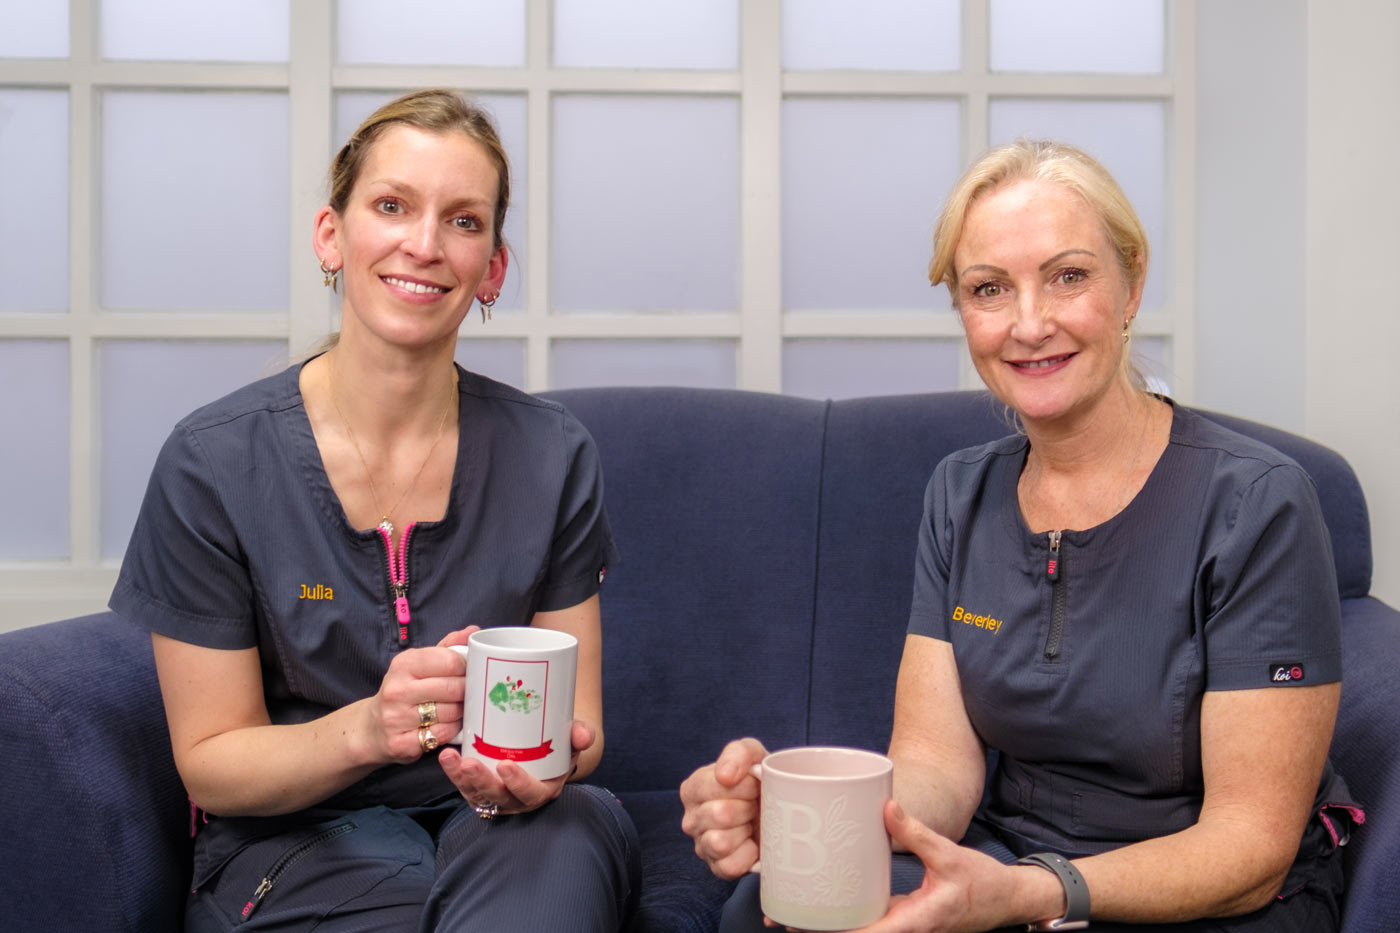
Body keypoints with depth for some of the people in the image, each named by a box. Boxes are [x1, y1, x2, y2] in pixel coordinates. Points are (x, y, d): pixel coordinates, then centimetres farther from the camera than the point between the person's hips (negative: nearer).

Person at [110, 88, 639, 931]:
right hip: (299, 843, -1)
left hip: (501, 833, 2)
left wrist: (536, 767, -22)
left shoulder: (552, 456, -4)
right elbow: (210, 760, -4)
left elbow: (579, 722, 2)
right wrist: (366, 728, -24)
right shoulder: (214, 464, -9)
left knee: (566, 836, -33)